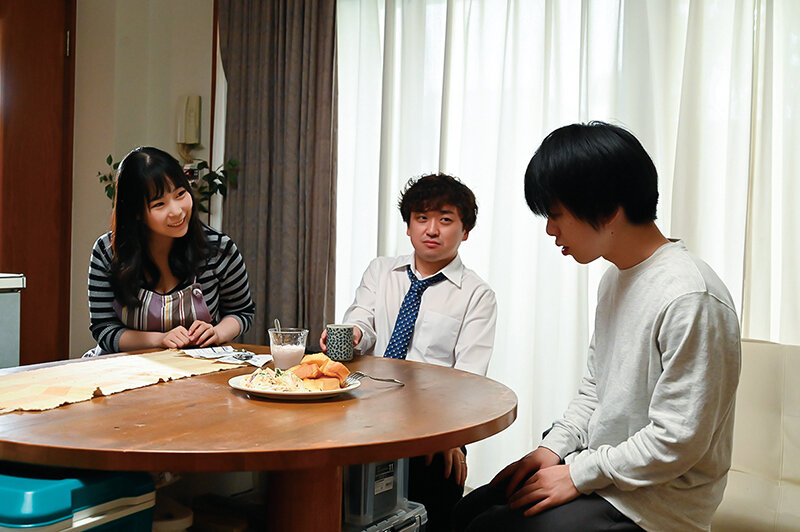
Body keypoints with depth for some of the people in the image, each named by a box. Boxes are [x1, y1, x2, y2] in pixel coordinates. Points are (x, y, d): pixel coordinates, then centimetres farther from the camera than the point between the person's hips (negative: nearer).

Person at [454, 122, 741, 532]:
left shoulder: (690, 299, -24)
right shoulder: (616, 278, 6)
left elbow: (678, 440, -24)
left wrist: (578, 475, -17)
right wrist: (553, 448, 3)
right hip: (598, 470, 9)